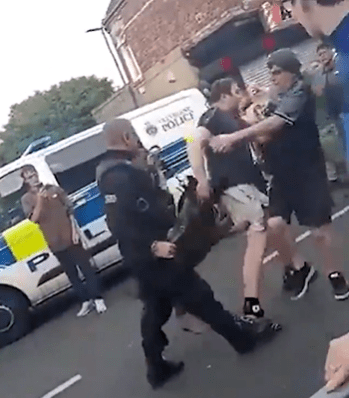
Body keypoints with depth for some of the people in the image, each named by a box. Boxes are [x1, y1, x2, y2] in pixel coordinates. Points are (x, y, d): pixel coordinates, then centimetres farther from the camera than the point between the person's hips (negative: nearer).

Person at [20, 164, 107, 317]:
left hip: (70, 238, -1)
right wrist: (39, 200, -23)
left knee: (86, 267, 3)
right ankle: (85, 301, 21)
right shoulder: (26, 199, 1)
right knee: (71, 273, 9)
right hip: (55, 243, 1)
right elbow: (34, 219, -13)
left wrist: (74, 230, -5)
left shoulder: (55, 189, 2)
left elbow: (70, 210, 3)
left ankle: (98, 299, 12)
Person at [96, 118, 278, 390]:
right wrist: (153, 245, -33)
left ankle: (157, 369, 24)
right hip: (154, 255, -10)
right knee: (197, 296, 3)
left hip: (145, 258, 10)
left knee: (156, 310, 16)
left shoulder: (112, 172, 12)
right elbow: (119, 224, -30)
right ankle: (243, 335, 17)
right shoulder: (121, 175, -22)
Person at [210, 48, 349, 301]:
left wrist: (234, 137, -31)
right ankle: (299, 268, 16)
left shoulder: (300, 92, -11)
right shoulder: (282, 99, 19)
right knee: (274, 224, -7)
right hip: (283, 173, 7)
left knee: (320, 228, 0)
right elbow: (270, 133, 16)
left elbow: (274, 124, -26)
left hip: (307, 171, -7)